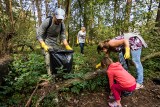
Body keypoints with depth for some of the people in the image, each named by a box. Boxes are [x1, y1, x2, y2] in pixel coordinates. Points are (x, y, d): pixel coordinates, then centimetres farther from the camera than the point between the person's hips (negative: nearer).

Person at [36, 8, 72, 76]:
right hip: (47, 43, -4)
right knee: (49, 61, -16)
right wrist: (44, 46, -31)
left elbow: (63, 37, 2)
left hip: (56, 44, 5)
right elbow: (39, 36, -18)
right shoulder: (46, 22, -21)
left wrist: (67, 46, -11)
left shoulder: (62, 25, -7)